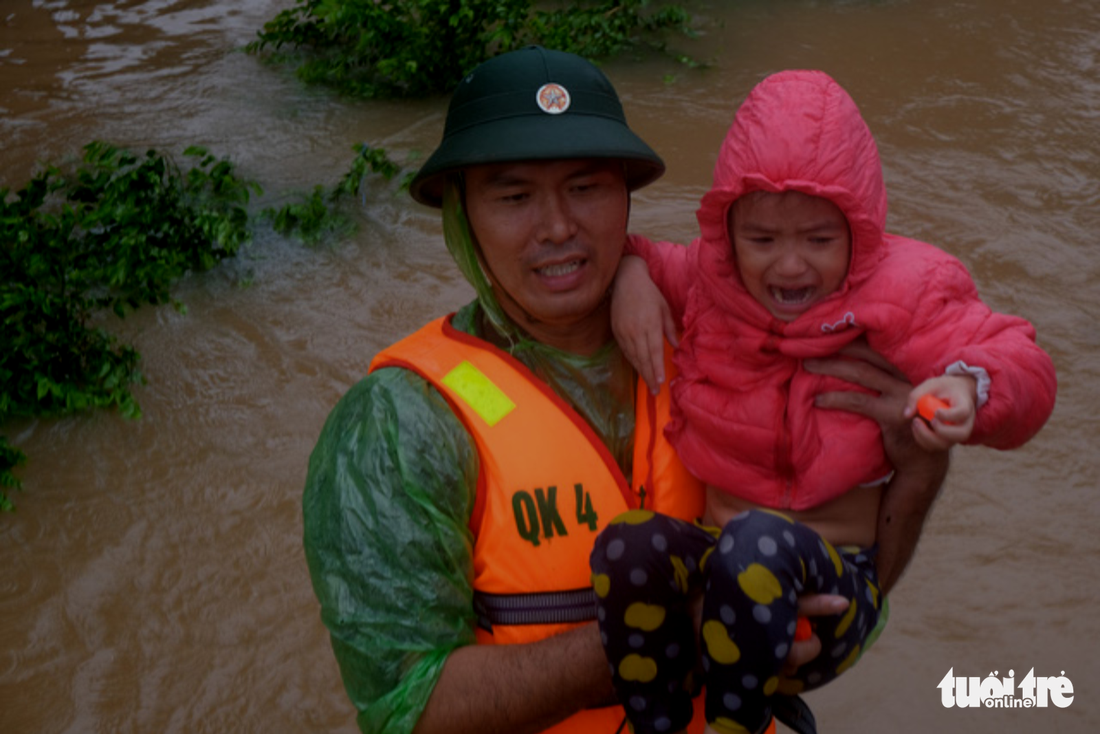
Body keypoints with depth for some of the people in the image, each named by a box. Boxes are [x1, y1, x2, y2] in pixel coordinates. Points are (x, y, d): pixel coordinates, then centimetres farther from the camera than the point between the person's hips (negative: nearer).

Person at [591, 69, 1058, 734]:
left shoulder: (902, 296, -3)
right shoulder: (710, 281, 5)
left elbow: (1023, 368, -8)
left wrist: (968, 386, -31)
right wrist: (628, 268, -4)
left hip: (836, 582, -3)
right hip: (711, 579, 3)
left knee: (760, 543, -39)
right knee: (627, 543, -32)